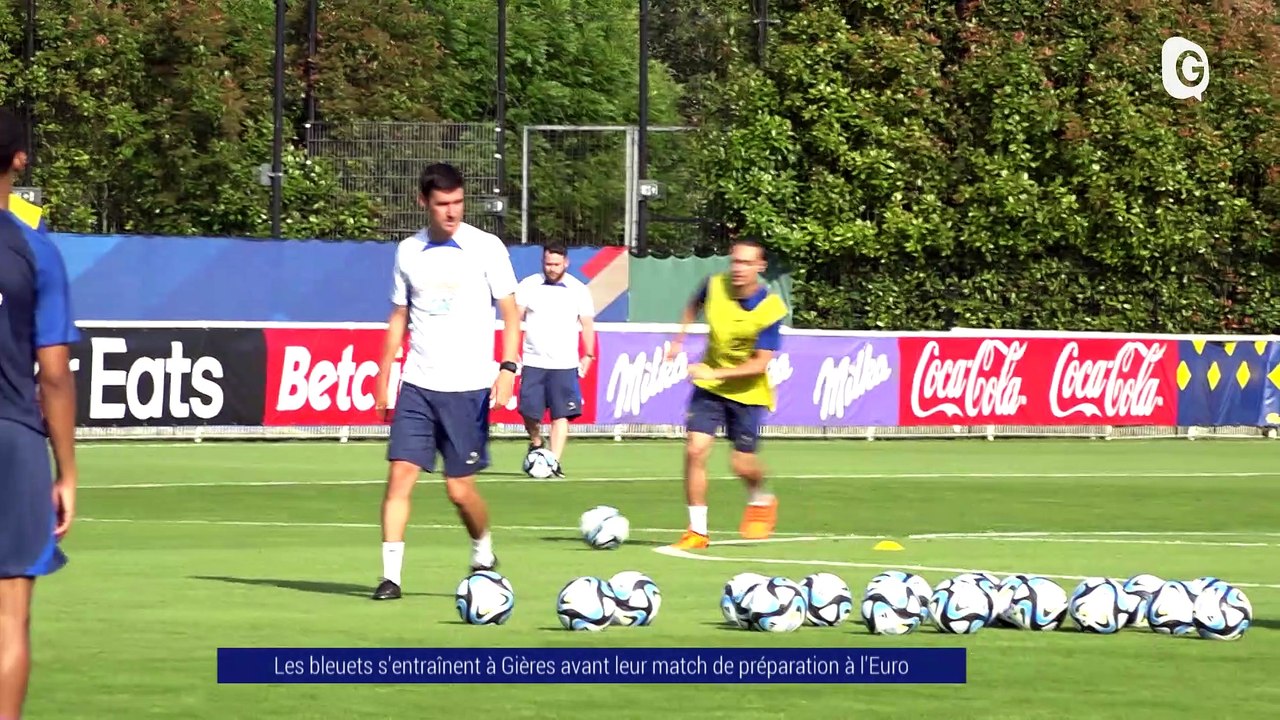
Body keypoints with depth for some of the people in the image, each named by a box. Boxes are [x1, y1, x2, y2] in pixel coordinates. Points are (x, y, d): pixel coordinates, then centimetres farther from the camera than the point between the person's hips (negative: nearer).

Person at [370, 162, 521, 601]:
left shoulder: (486, 248, -3)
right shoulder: (408, 252, 7)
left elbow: (510, 312, 0)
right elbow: (399, 317, 15)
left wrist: (508, 367, -12)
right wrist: (383, 378, 10)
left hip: (468, 387, -3)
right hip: (417, 385, 3)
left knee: (460, 488, 1)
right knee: (400, 473, -10)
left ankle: (483, 553, 29)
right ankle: (390, 575, -9)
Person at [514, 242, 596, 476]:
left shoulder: (578, 290, 4)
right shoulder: (528, 286, 3)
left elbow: (587, 325, 8)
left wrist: (588, 355, 1)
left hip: (565, 364, 0)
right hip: (533, 362, 0)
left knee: (561, 414, -9)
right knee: (530, 411, -2)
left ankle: (555, 462, -9)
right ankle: (536, 443, 27)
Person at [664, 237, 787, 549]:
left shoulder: (771, 309, -21)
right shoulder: (715, 286, -10)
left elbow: (761, 363, -23)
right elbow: (694, 304, 16)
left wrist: (715, 373, -30)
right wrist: (679, 340, 9)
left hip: (747, 392, -3)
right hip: (709, 386, 3)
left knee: (743, 465, 2)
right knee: (695, 451, -12)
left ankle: (761, 500, 38)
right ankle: (697, 531, -4)